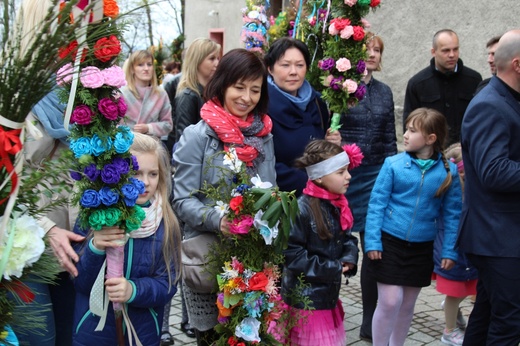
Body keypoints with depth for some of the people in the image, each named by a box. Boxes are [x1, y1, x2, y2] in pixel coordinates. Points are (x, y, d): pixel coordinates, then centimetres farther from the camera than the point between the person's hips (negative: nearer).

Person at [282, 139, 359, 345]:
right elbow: (291, 254, -23)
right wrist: (331, 268, -19)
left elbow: (347, 238, 14)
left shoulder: (338, 205, 3)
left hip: (329, 296, 8)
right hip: (305, 299, -8)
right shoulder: (302, 208, -22)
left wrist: (349, 258, -8)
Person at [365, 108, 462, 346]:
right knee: (390, 301, -4)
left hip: (422, 248, 2)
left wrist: (449, 251, -2)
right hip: (390, 242, -2)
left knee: (407, 304, 14)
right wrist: (372, 241, -11)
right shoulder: (393, 164, -9)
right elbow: (377, 204, -6)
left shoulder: (448, 172, -4)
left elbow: (452, 214, 1)